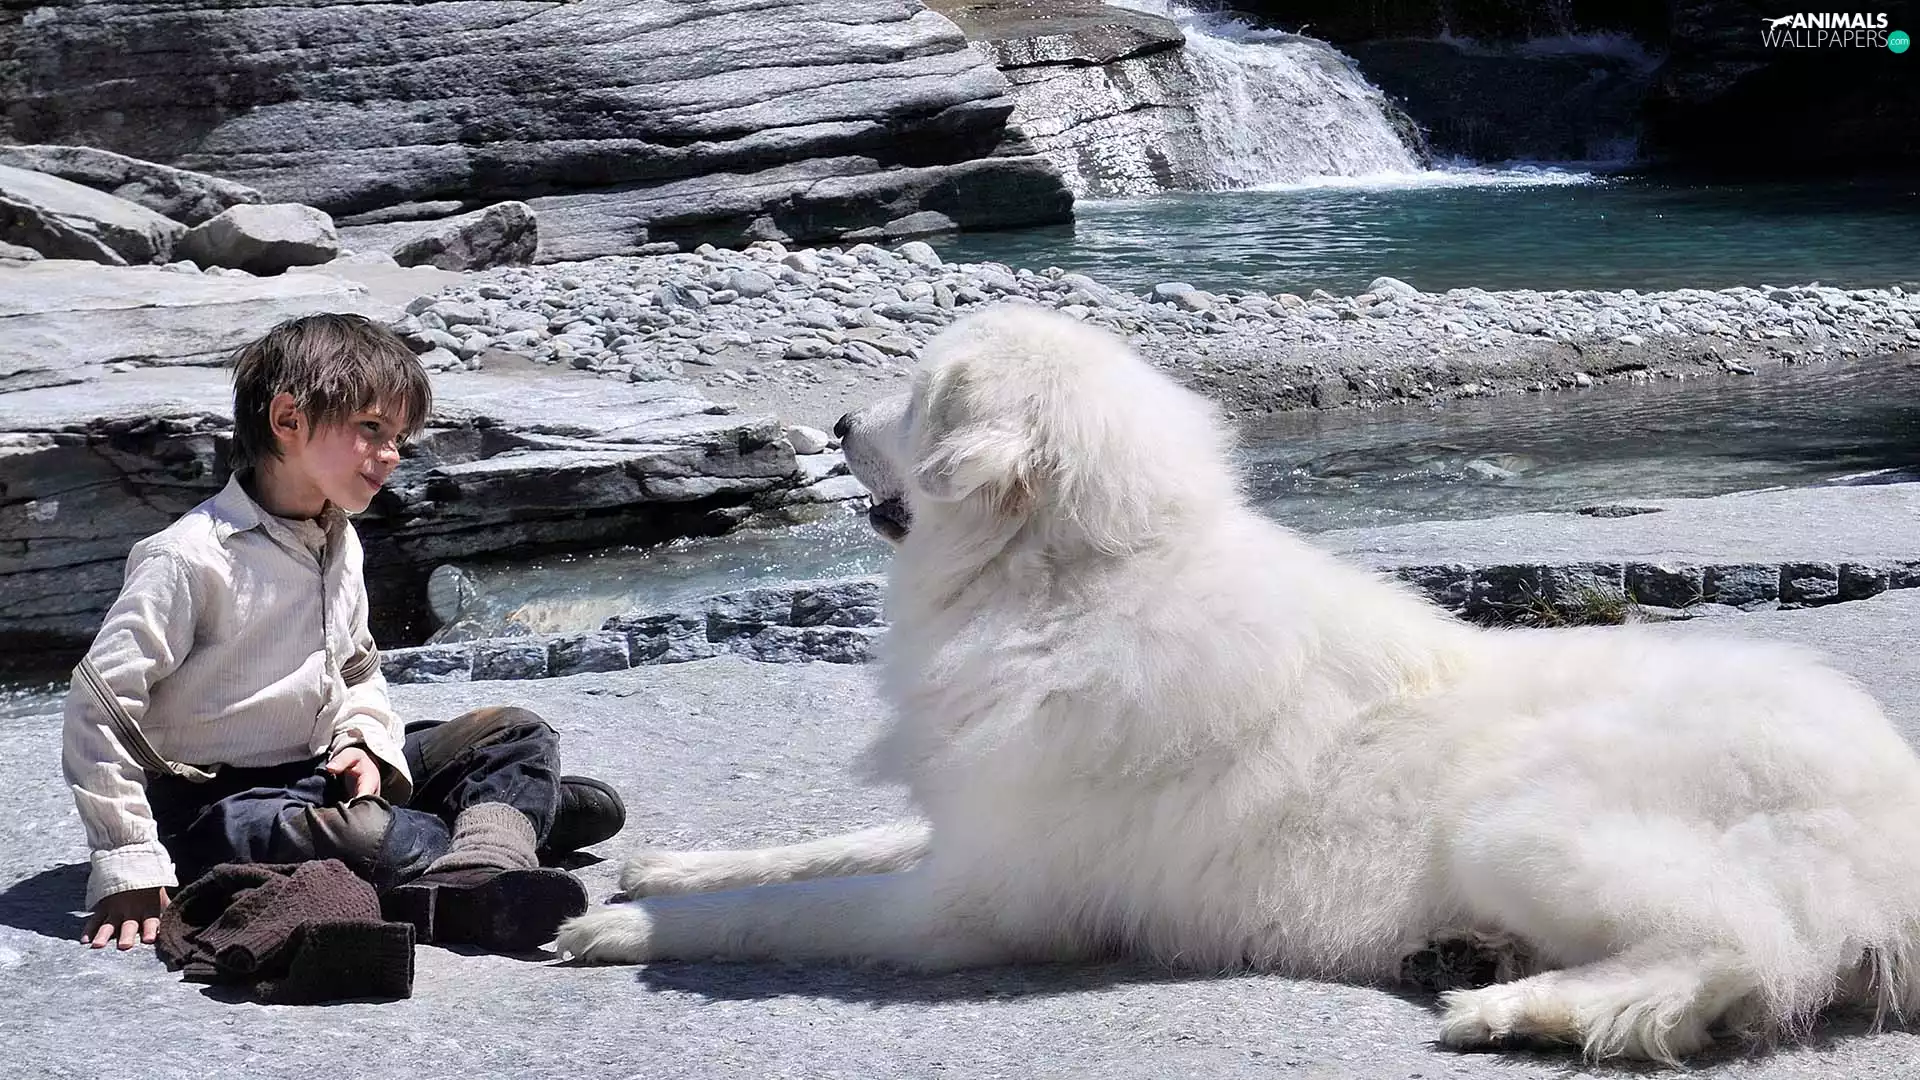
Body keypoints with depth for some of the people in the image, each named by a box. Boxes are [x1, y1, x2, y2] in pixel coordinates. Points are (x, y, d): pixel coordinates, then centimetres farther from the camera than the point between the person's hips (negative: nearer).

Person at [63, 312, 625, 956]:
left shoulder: (340, 543, 8)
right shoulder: (192, 558, -18)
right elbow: (100, 703, -19)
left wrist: (365, 743, -1)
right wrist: (128, 865, -22)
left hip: (322, 769, 9)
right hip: (218, 803, -9)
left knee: (517, 734, 0)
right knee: (364, 839, -38)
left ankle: (475, 879, -25)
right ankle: (515, 814, -16)